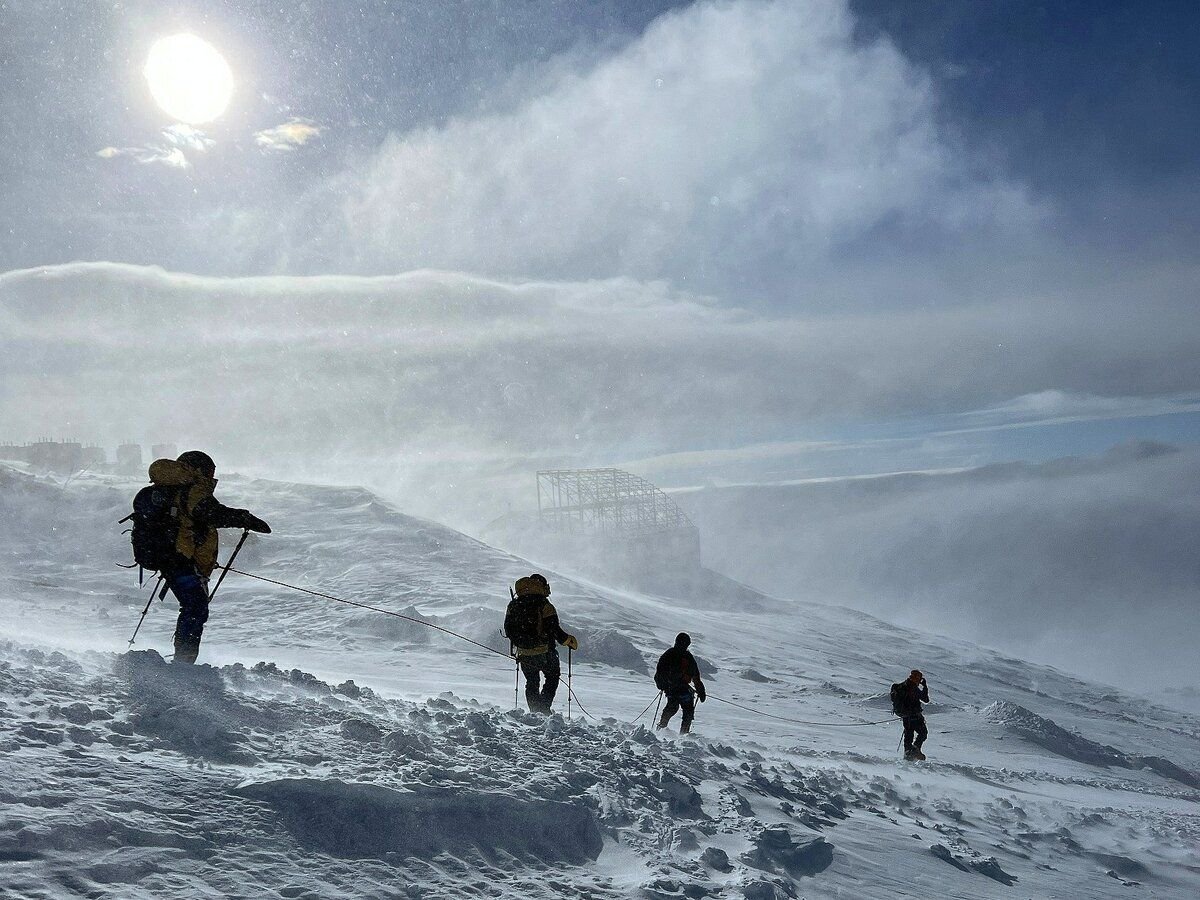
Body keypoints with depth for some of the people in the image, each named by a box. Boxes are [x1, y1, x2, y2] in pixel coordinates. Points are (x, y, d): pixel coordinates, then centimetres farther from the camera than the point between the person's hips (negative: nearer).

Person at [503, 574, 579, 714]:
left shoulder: (513, 606, 4)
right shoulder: (544, 605, -13)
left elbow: (508, 629, 10)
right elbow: (553, 629, -19)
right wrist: (568, 640, -5)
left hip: (523, 654, 4)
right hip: (544, 652, -4)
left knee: (532, 682, 21)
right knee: (553, 677, 16)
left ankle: (535, 712, 16)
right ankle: (543, 708, 2)